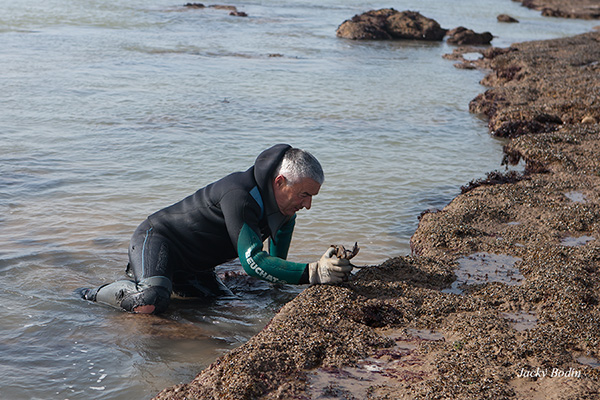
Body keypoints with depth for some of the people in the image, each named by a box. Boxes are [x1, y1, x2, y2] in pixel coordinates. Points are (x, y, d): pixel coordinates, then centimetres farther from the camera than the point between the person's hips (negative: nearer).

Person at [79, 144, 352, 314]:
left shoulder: (284, 210, -2)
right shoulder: (238, 195, -32)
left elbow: (276, 260, 13)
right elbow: (253, 261, -39)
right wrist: (313, 273, -46)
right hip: (156, 238, -10)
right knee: (150, 303, -34)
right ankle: (91, 295, -3)